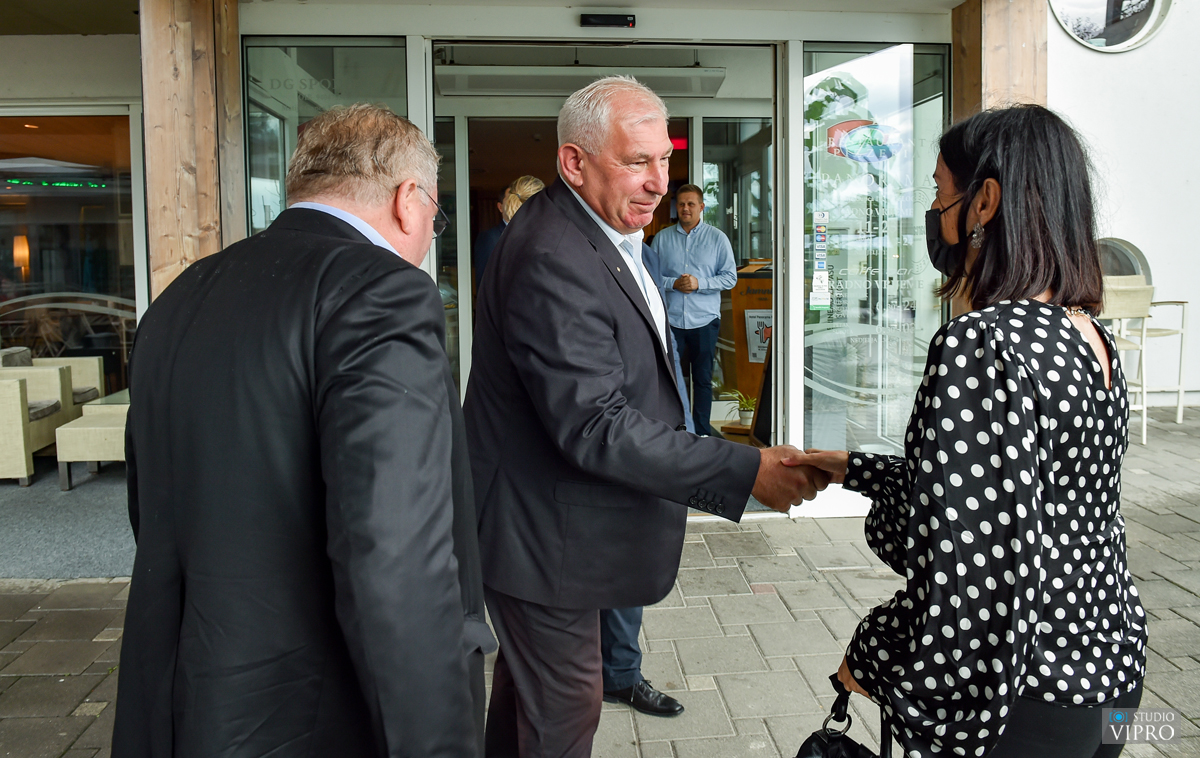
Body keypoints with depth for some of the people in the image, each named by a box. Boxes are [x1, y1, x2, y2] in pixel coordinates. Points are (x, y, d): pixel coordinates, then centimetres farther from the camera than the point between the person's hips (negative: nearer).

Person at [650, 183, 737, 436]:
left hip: (705, 320, 0)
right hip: (670, 320, 0)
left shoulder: (717, 238, 4)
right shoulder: (662, 238, 7)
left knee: (703, 379, 7)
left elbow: (730, 278, 1)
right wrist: (673, 283, -13)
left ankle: (702, 433, 17)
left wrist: (699, 283, -12)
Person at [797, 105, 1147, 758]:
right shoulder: (1089, 335, 4)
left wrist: (870, 656, -12)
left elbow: (977, 568, -28)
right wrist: (853, 469, 19)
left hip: (1027, 704, -9)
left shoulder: (981, 344, -25)